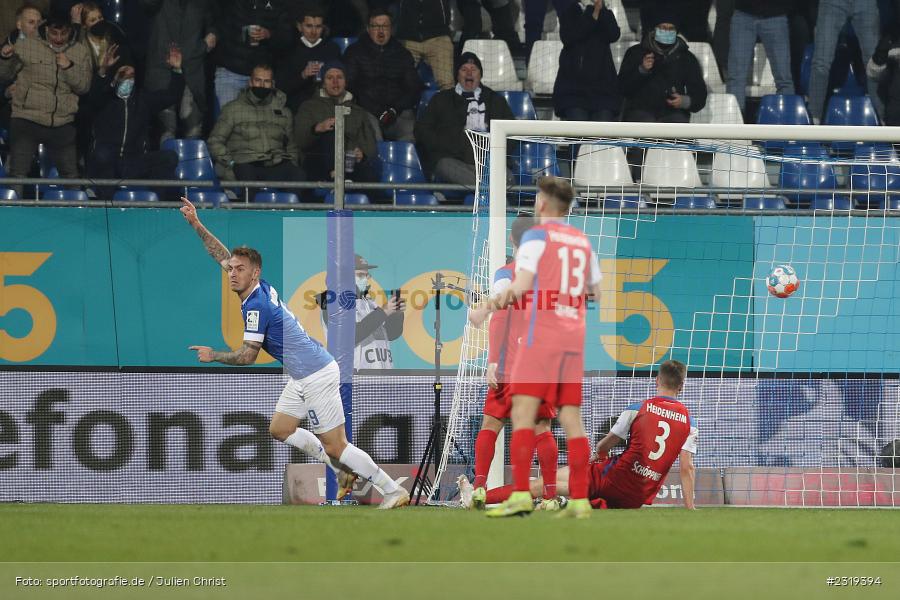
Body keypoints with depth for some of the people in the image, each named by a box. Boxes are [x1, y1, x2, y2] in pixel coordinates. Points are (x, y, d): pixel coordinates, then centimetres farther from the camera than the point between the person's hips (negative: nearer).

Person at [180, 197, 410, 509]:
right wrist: (197, 224, 16)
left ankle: (394, 491, -2)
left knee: (335, 447, -7)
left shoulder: (256, 305, -20)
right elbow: (224, 256, 18)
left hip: (316, 375, -10)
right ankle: (344, 471, 18)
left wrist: (213, 355, -3)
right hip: (302, 376, 10)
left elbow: (246, 357, -18)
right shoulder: (260, 287, 5)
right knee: (279, 429, 15)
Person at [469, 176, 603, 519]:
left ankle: (520, 494, -21)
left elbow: (520, 288, -12)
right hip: (573, 338, 6)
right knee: (571, 419, 5)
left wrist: (486, 309, -1)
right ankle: (579, 500, -2)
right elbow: (598, 292, 21)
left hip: (540, 336, -6)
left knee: (522, 412, -9)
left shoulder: (536, 236, -3)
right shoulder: (582, 241, 16)